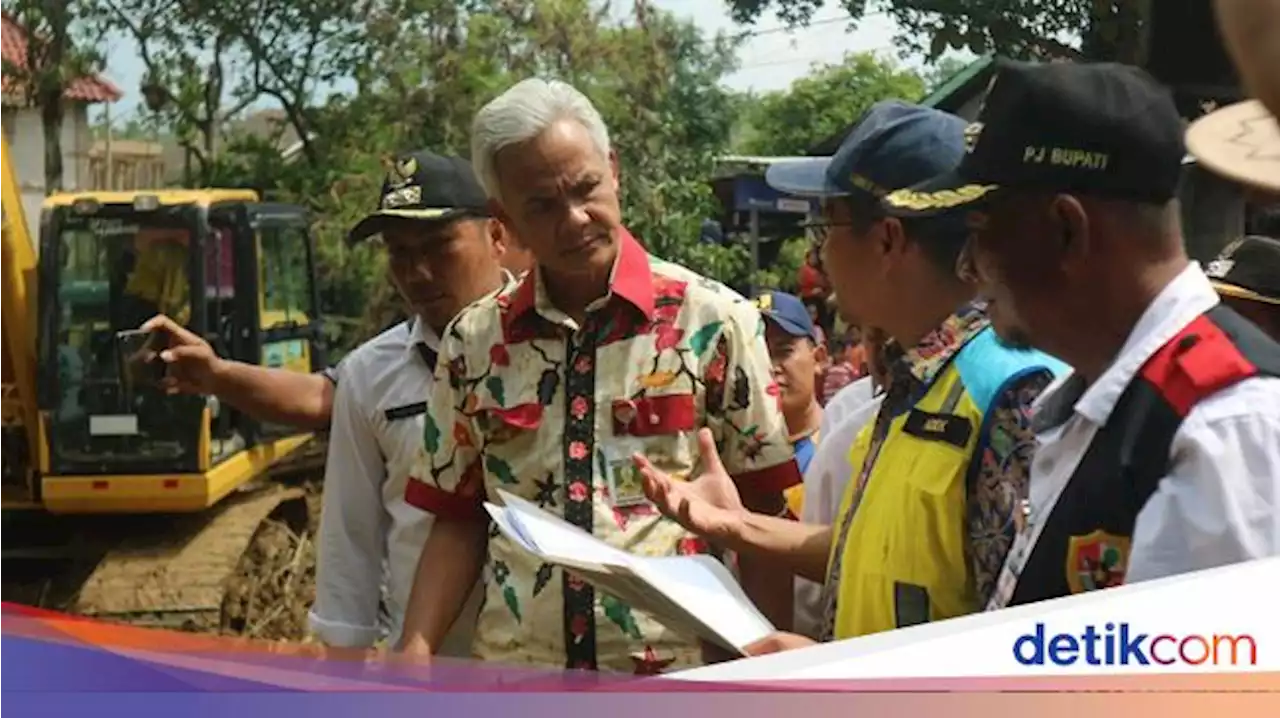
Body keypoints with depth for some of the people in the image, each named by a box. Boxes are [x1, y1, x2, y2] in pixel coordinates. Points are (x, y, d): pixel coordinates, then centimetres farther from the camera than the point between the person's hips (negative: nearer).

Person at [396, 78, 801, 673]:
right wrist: (416, 650, -3)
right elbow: (459, 522, 10)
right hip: (512, 670, 2)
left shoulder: (713, 320, -3)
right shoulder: (473, 343, 5)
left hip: (678, 666, -2)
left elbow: (763, 517, -2)